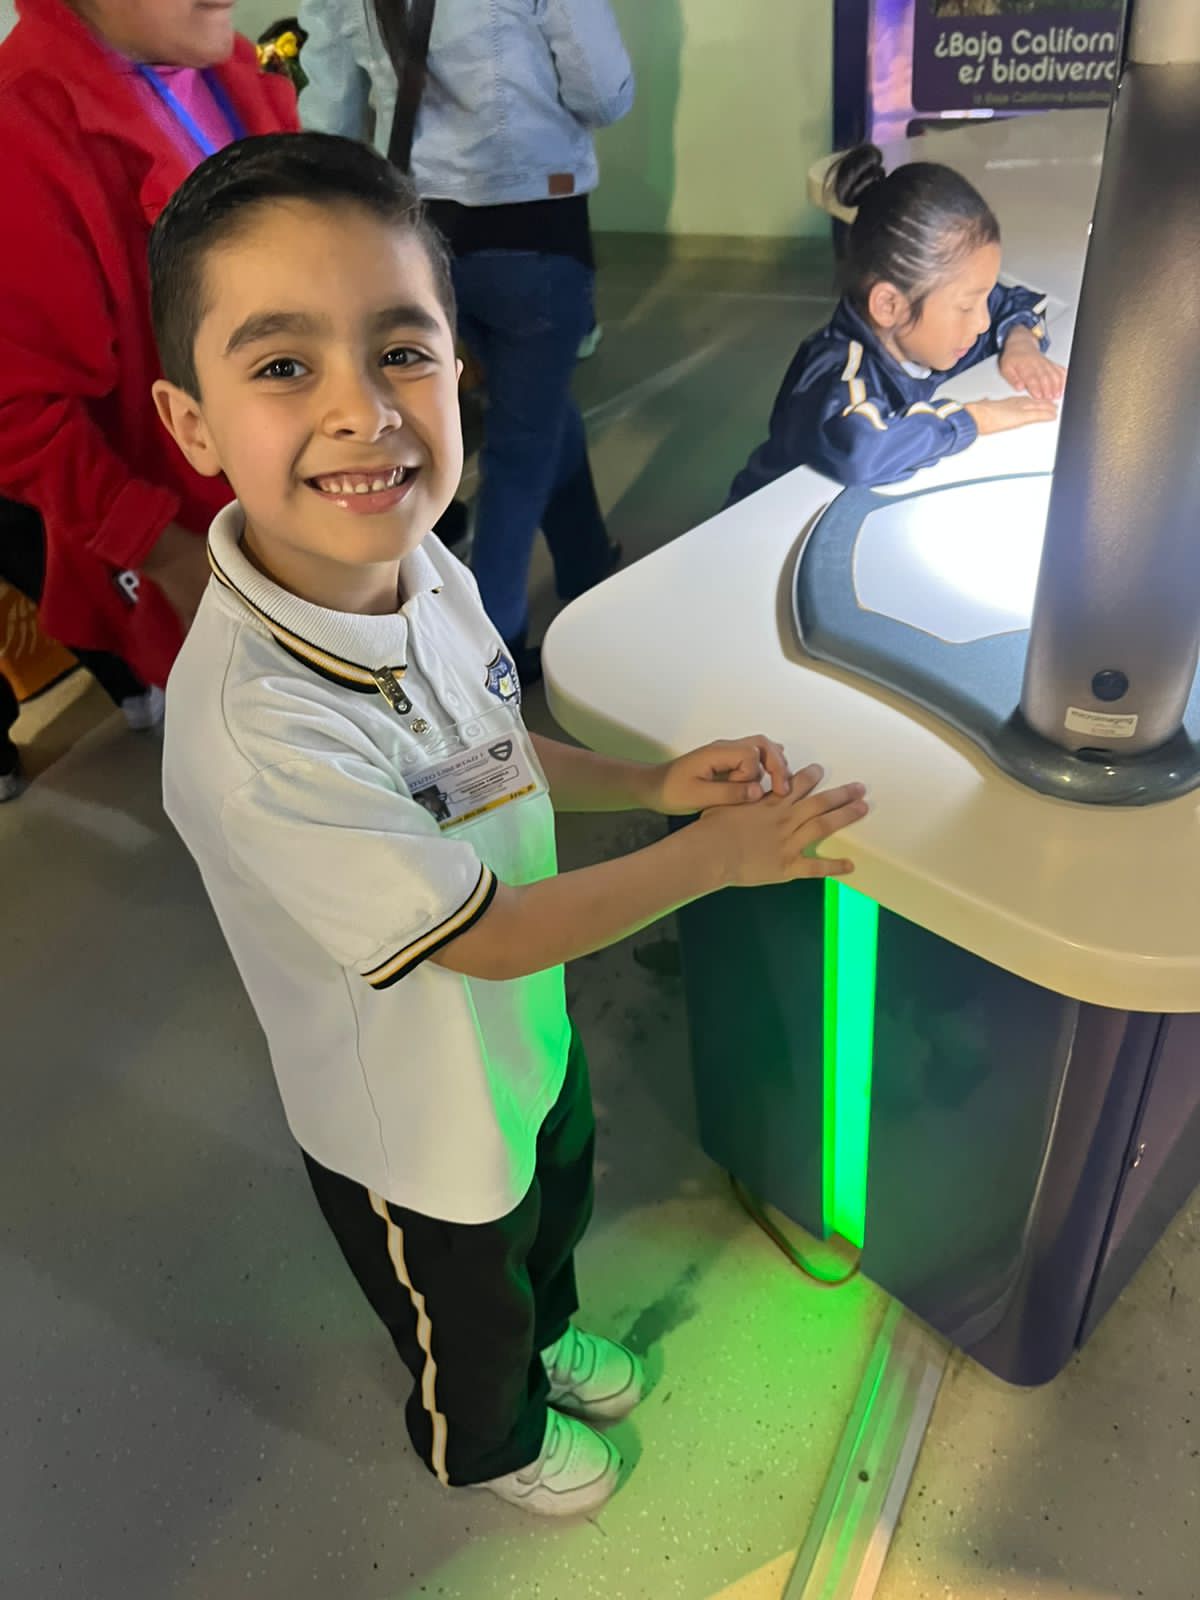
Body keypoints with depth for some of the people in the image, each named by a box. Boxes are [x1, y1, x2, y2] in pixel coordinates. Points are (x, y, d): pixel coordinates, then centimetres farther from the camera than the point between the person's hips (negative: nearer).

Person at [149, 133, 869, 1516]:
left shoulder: (422, 564, -17)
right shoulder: (254, 733, -41)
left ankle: (547, 1340, 71)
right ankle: (486, 1441, 63)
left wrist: (654, 781, -9)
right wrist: (710, 858, -20)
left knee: (553, 1217, 36)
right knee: (467, 1321, 27)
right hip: (420, 1120, -6)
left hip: (529, 1032, 7)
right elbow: (486, 931, -30)